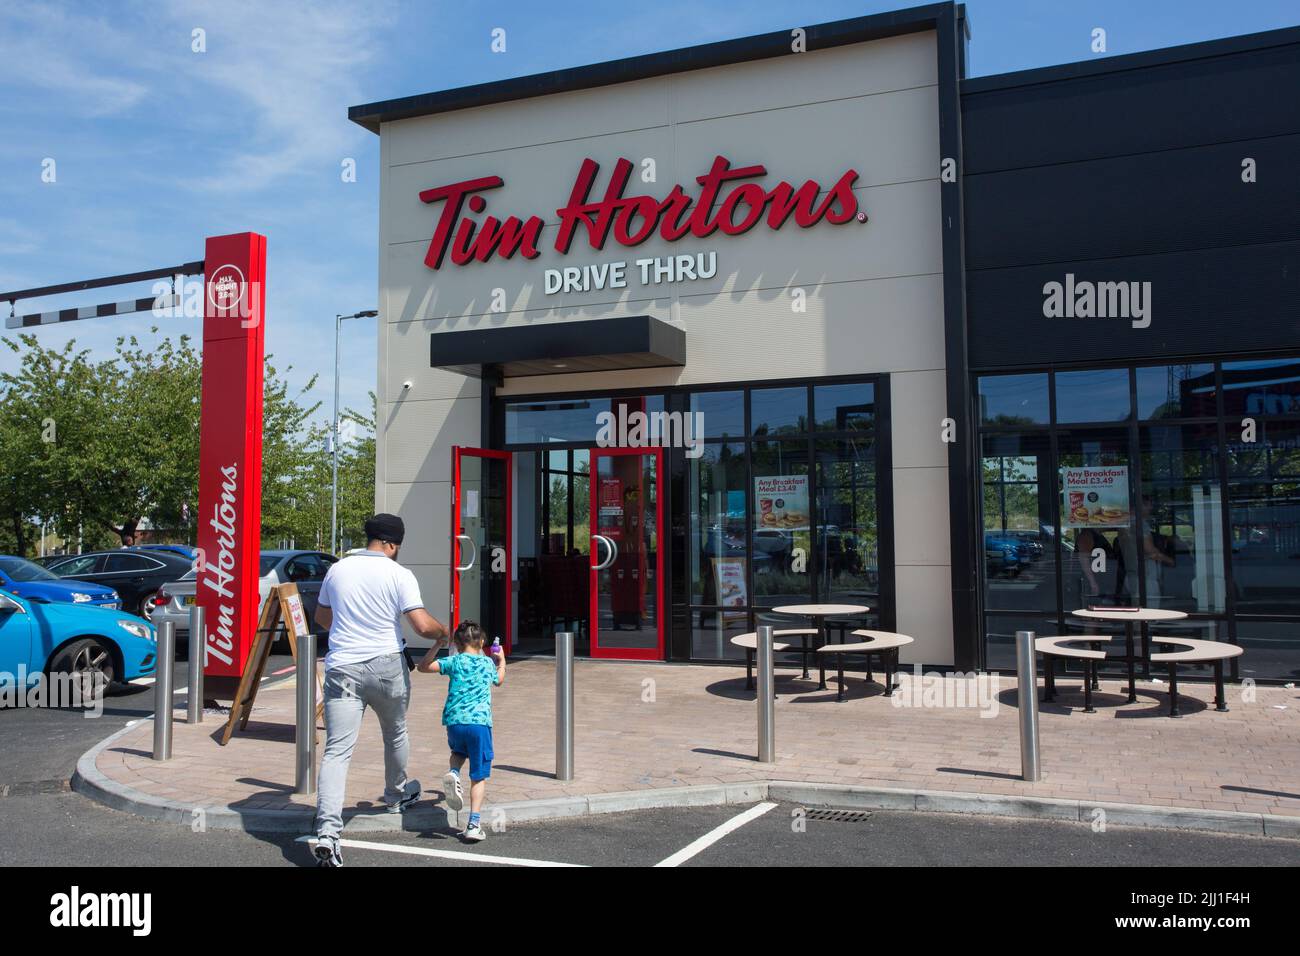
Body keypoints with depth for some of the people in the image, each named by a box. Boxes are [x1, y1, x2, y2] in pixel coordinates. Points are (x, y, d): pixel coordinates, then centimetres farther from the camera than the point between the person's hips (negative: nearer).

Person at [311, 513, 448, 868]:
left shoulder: (337, 570, 6)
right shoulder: (399, 575, -7)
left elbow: (321, 618, 21)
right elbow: (423, 626, -15)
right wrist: (444, 632, 7)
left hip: (342, 668, 2)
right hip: (387, 666, -2)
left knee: (337, 750, -5)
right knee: (395, 735, 24)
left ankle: (327, 832, -17)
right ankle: (396, 796, 46)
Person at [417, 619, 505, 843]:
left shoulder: (454, 662, 8)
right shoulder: (488, 663, 15)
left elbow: (423, 666, 3)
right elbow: (499, 680, 37)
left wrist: (437, 645, 7)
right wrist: (502, 661, 54)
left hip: (454, 721, 1)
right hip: (480, 722, 0)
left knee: (459, 751, 33)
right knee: (479, 776, 5)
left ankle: (454, 773, 2)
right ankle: (474, 823, -4)